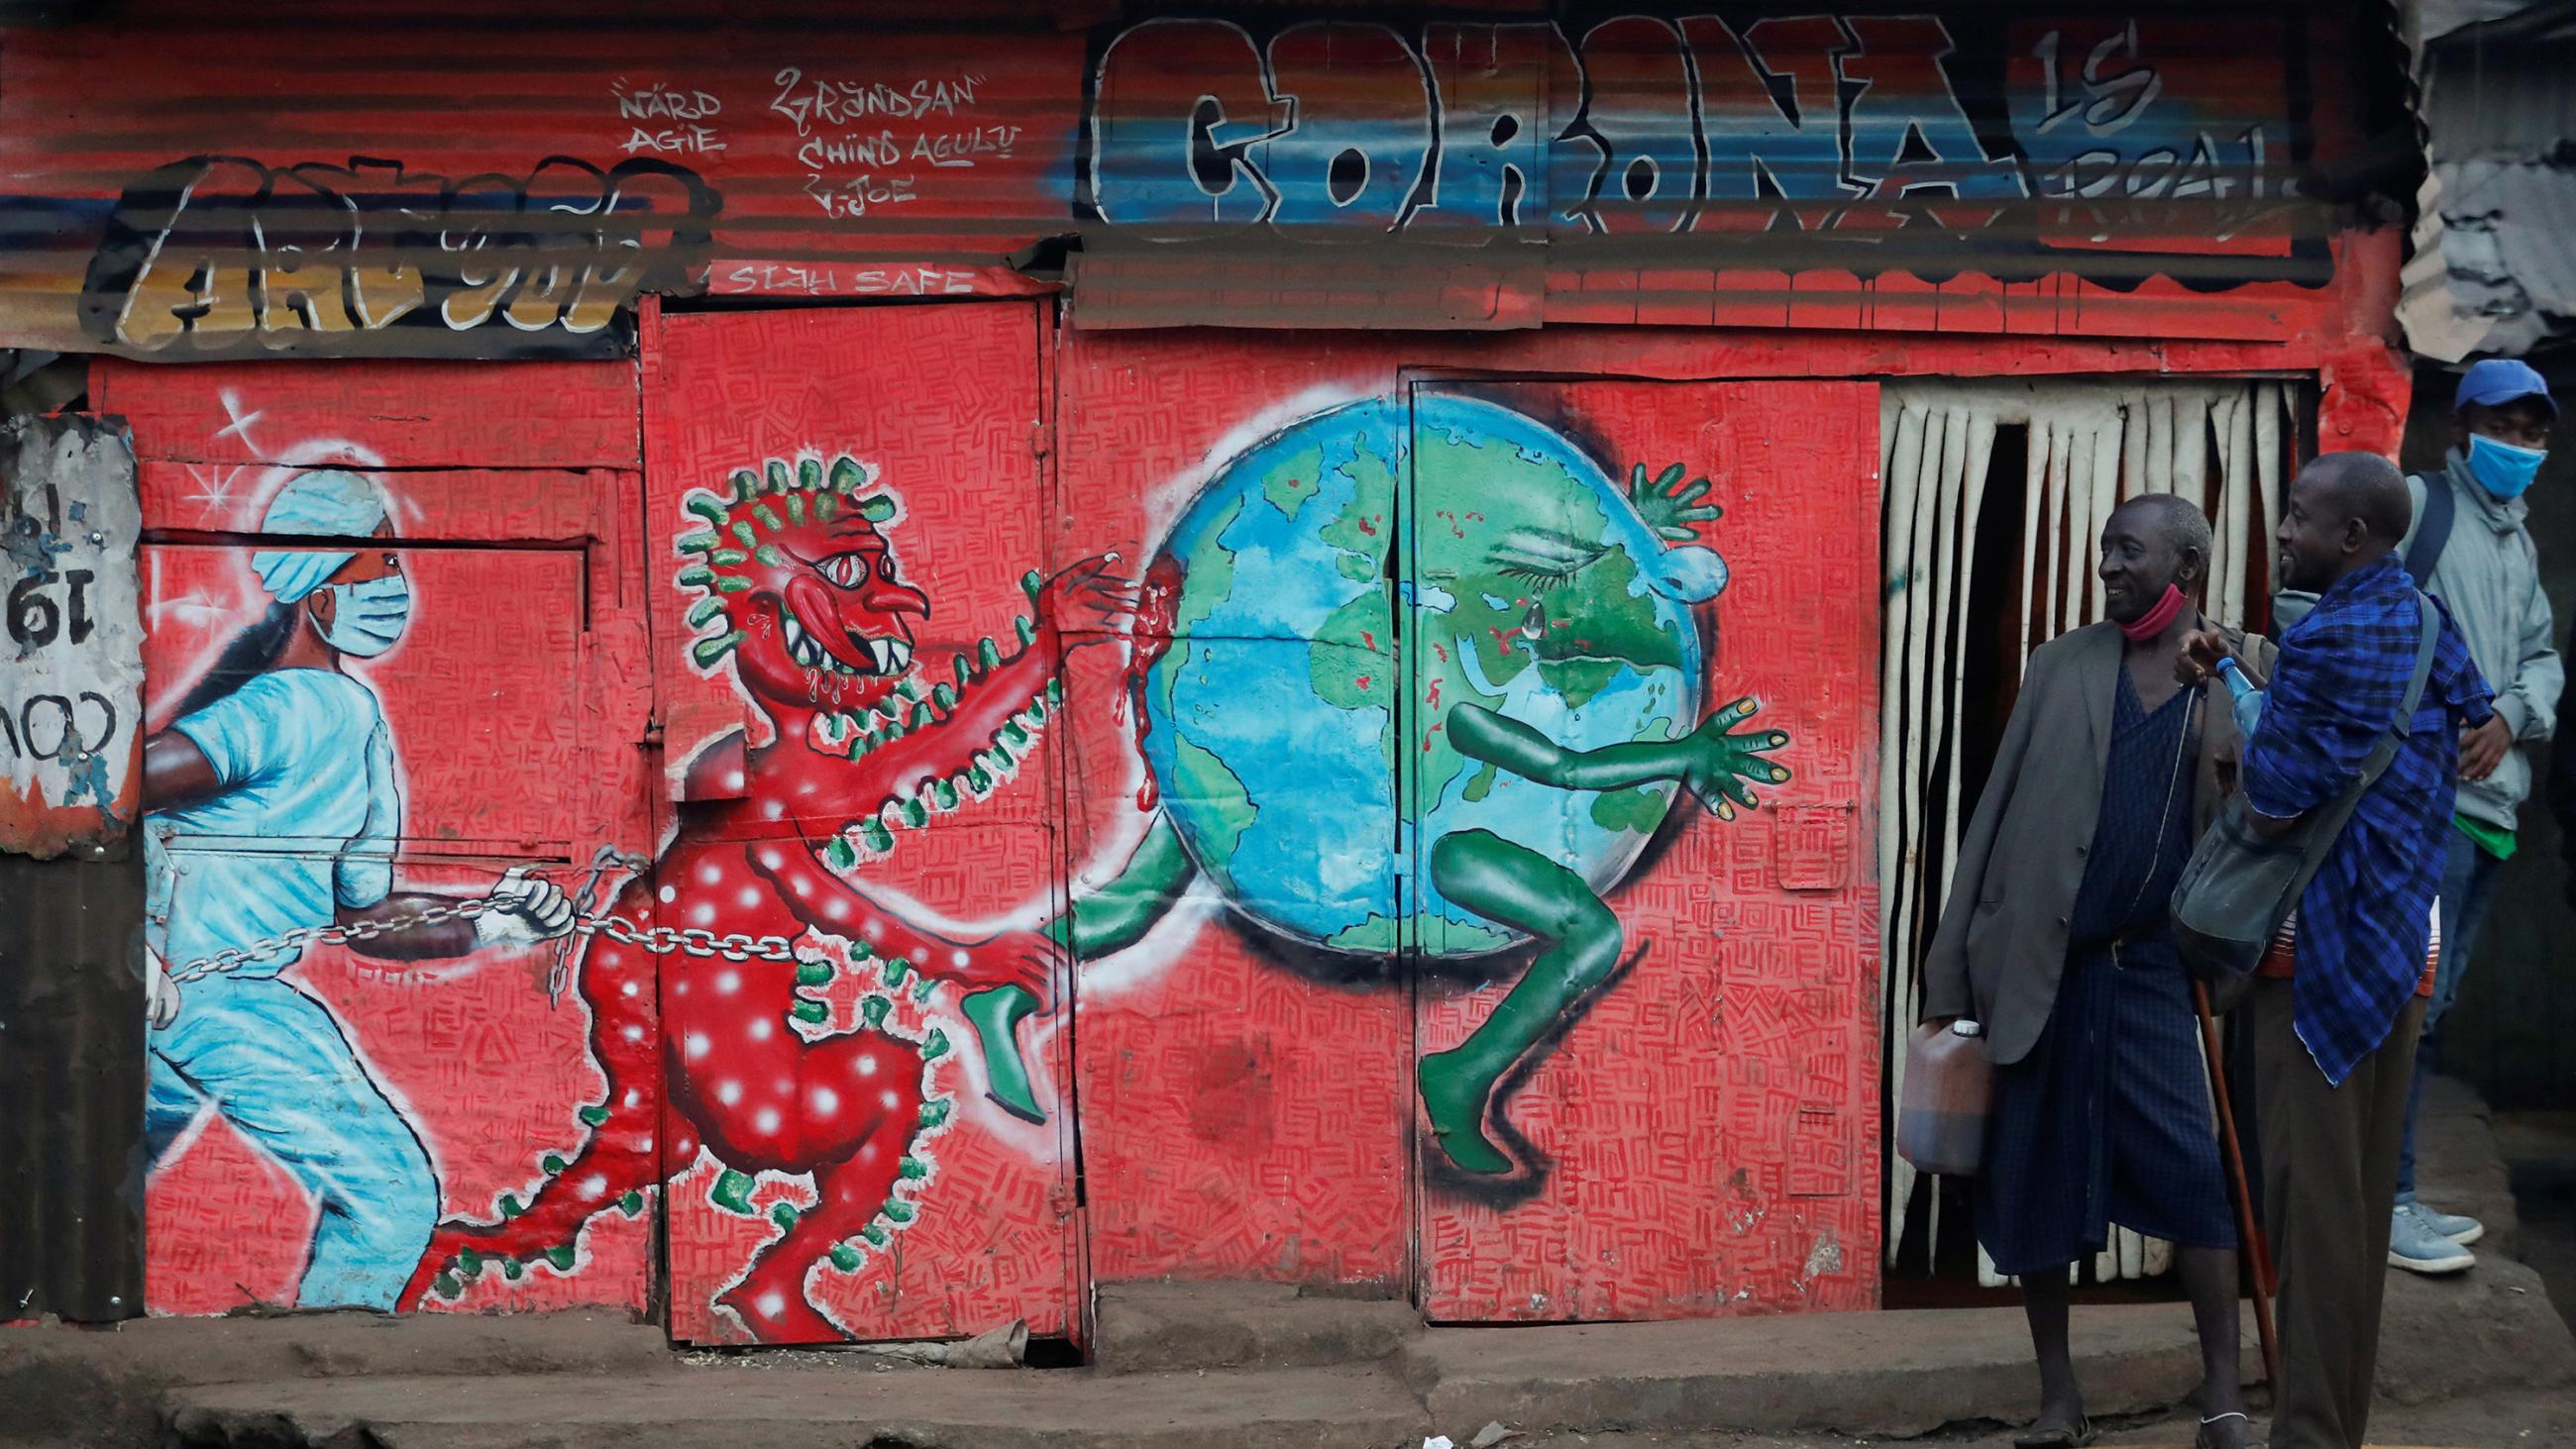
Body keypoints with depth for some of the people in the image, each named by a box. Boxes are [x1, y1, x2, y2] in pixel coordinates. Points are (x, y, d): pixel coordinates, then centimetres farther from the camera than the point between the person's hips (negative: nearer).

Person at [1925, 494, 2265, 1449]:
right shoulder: (2062, 667, 5)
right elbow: (1998, 810, 4)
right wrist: (1952, 966, 1)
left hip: (2151, 968, -1)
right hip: (2038, 965, 2)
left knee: (2192, 1172, -7)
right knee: (2033, 1177, 6)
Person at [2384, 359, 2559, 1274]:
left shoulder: (2520, 544, 21)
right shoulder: (2417, 504, -5)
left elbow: (2544, 655, 21)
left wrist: (2512, 717, 1)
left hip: (2489, 802, 9)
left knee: (2432, 1001, 12)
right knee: (2412, 997, -11)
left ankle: (2392, 1194, 18)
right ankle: (2383, 1201, -6)